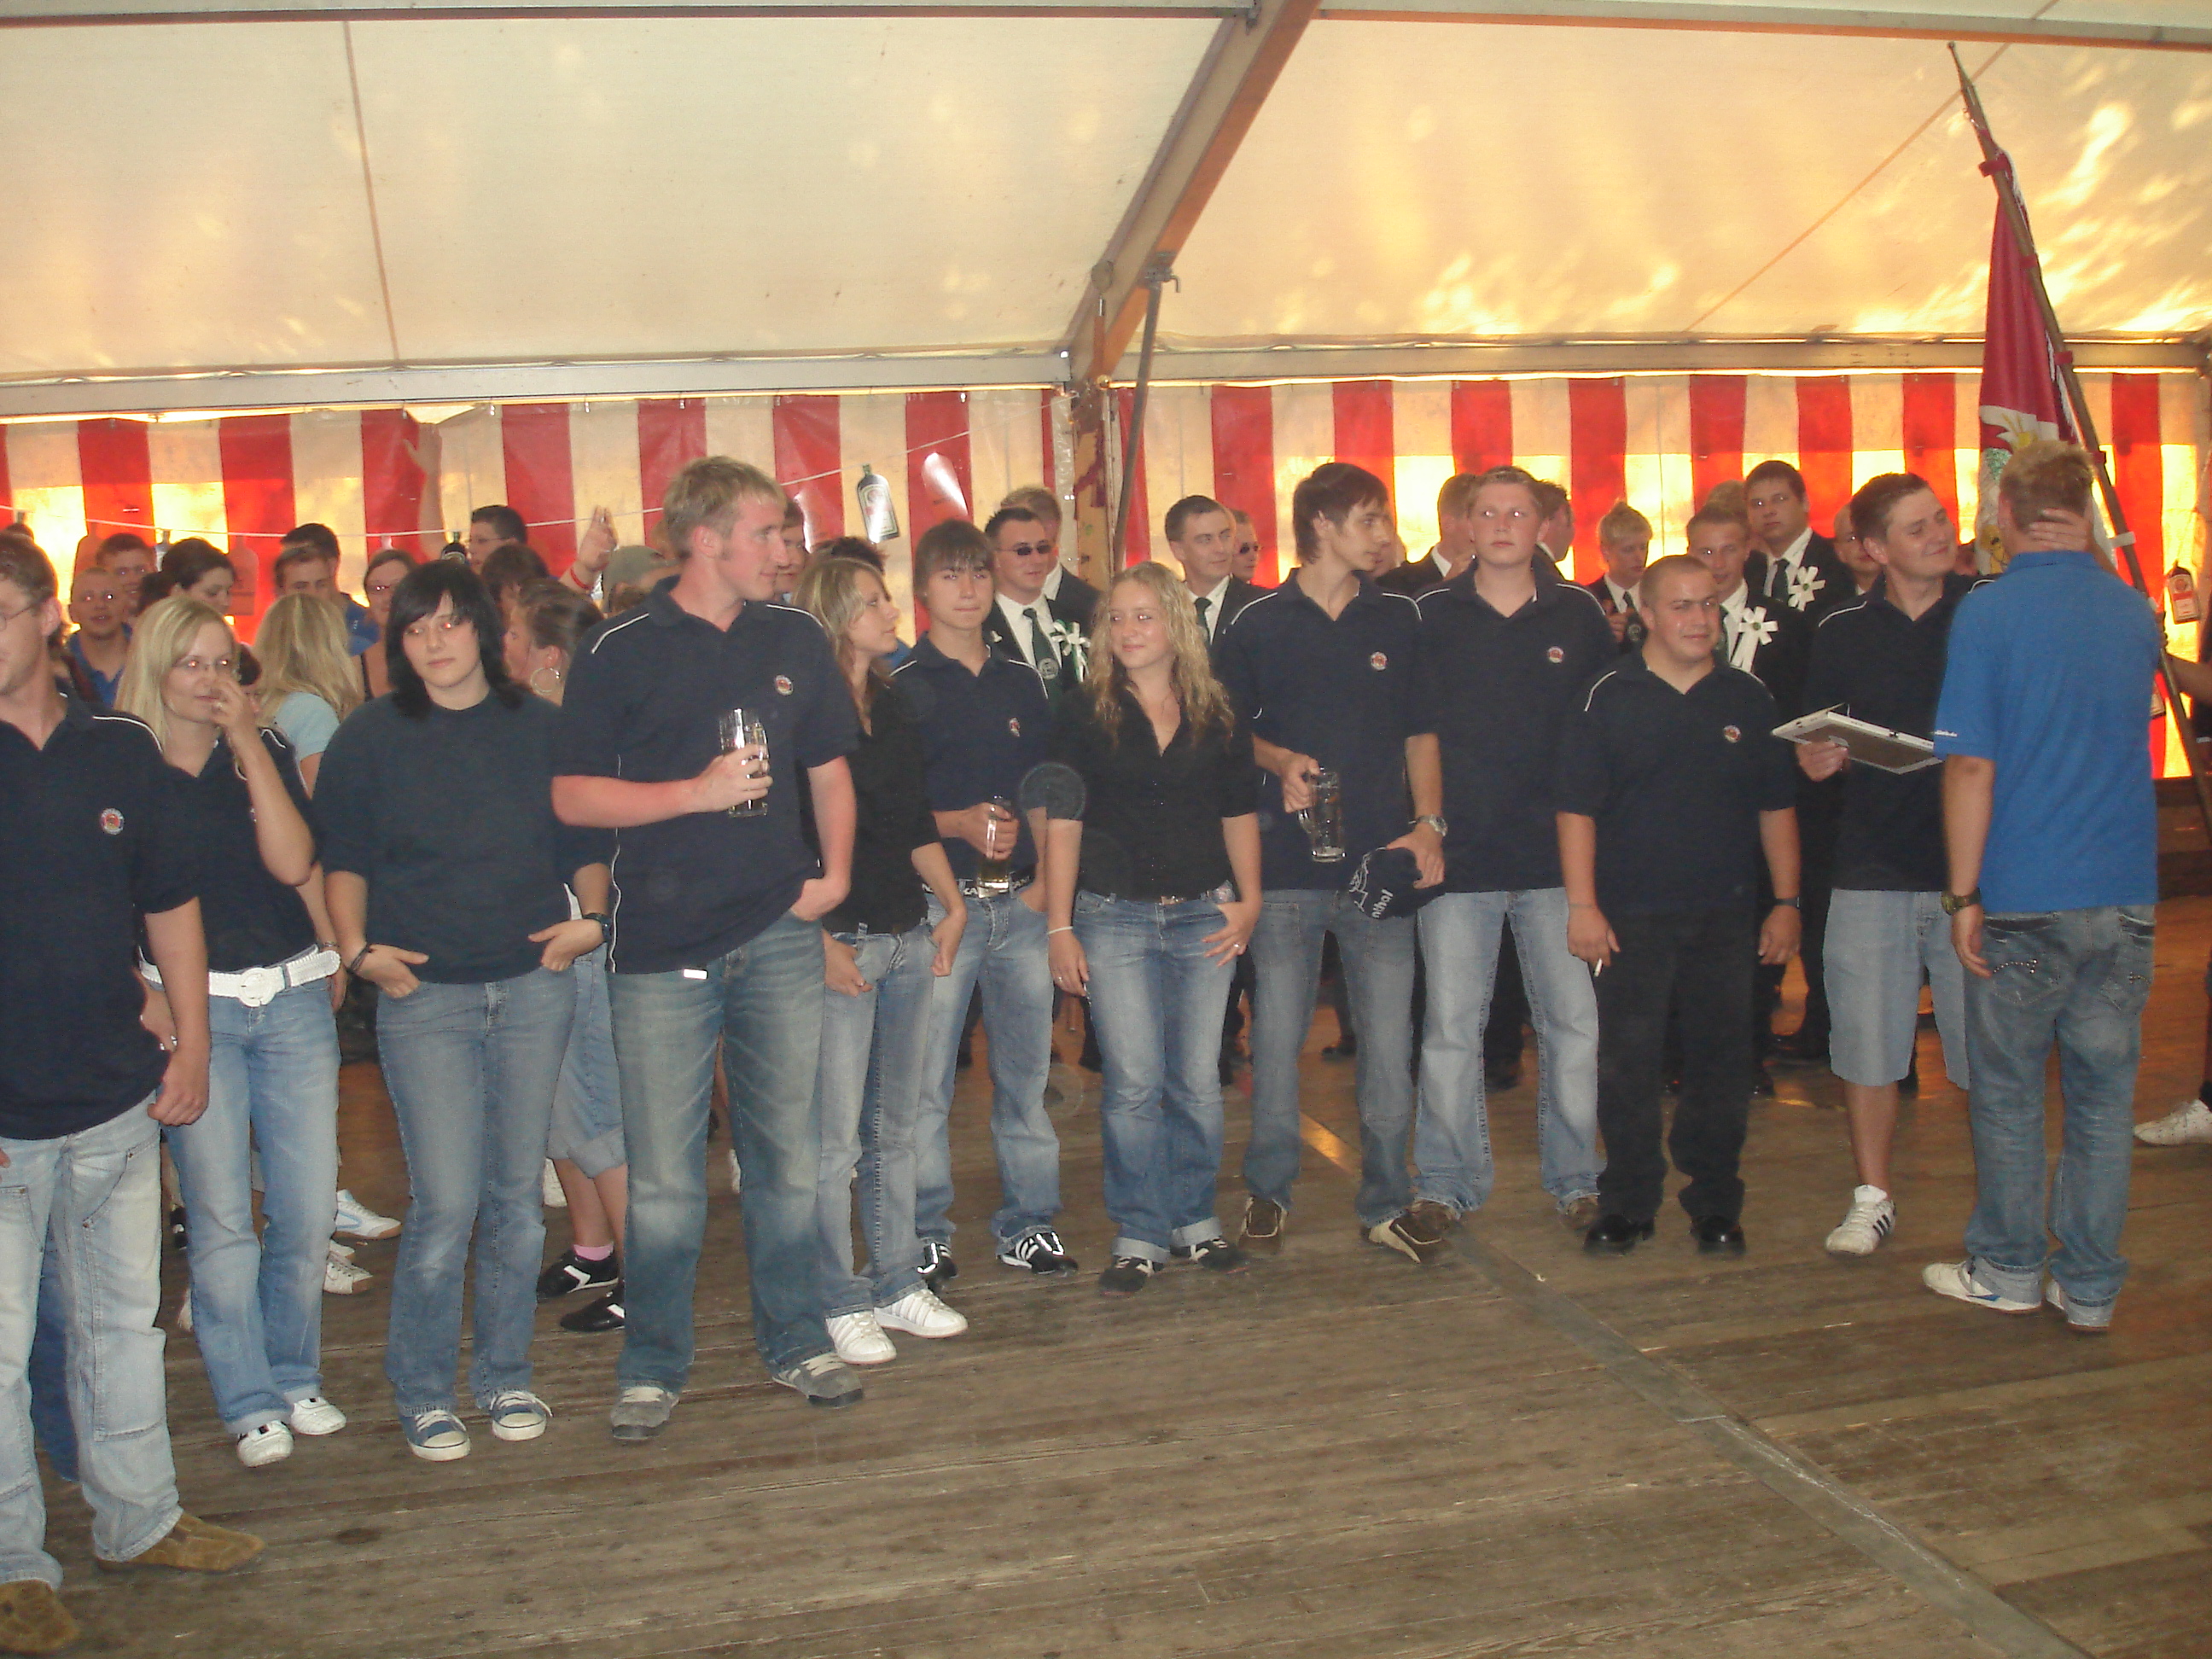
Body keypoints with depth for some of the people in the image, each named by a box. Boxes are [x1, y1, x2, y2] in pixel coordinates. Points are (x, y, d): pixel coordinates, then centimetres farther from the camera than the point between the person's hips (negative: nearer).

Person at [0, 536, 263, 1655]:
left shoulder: (120, 752, 3)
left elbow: (170, 907, 11)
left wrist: (189, 1045, 7)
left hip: (116, 1101, 4)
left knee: (123, 1320, 17)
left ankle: (138, 1519, 33)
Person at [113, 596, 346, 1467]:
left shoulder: (264, 751, 8)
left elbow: (293, 863, -8)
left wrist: (248, 741, -9)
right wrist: (143, 998, -10)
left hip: (293, 996, 2)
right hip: (193, 1007, -2)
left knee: (307, 1208, 5)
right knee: (219, 1218, -2)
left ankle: (296, 1378, 24)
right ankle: (249, 1403, 13)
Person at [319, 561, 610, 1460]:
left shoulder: (539, 728, 7)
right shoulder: (369, 739, 3)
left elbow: (584, 844, 13)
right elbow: (342, 858, 8)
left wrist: (590, 918, -2)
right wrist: (358, 948, -5)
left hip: (533, 987, 2)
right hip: (423, 993, -2)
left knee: (516, 1194, 9)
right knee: (446, 1204, -6)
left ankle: (504, 1372, 26)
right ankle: (421, 1390, 14)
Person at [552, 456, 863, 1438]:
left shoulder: (795, 640, 8)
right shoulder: (622, 653, -3)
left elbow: (828, 768, 18)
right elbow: (571, 796, -5)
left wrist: (834, 871, 5)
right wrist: (696, 792, -13)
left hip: (780, 935, 3)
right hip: (664, 948, -3)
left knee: (788, 1154, 11)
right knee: (663, 1177, 3)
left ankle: (795, 1341, 27)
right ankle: (652, 1366, 20)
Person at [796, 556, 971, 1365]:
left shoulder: (894, 707, 13)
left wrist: (951, 903, 12)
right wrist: (822, 941, -15)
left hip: (909, 937, 7)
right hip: (838, 943, -7)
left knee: (895, 1128, 14)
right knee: (835, 1138, -1)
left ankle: (898, 1284, 24)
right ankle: (840, 1303, 11)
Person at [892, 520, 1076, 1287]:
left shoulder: (1021, 683, 14)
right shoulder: (902, 690, 1)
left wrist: (1047, 876, 5)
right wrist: (958, 824, -15)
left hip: (1021, 903, 4)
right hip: (940, 902, -4)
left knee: (1026, 1072, 8)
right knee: (925, 1079, -2)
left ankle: (1027, 1223, 19)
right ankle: (925, 1234, 11)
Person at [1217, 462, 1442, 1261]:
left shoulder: (1400, 619, 10)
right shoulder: (1258, 625, 4)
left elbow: (1420, 731, 13)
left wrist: (1429, 823, 0)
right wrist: (1280, 762, -9)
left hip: (1381, 859, 2)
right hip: (1287, 864, -1)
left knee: (1389, 1040, 2)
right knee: (1276, 1036, 5)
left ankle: (1385, 1203, 16)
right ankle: (1268, 1190, 22)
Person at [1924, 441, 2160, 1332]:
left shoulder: (1988, 611, -10)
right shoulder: (2136, 612, 5)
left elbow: (1971, 766, -13)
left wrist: (1964, 894, -7)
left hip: (2024, 897, -4)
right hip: (2127, 892, 4)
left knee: (2009, 1094, 10)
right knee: (2104, 1098, 10)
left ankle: (2008, 1269, 21)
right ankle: (2090, 1287, 18)